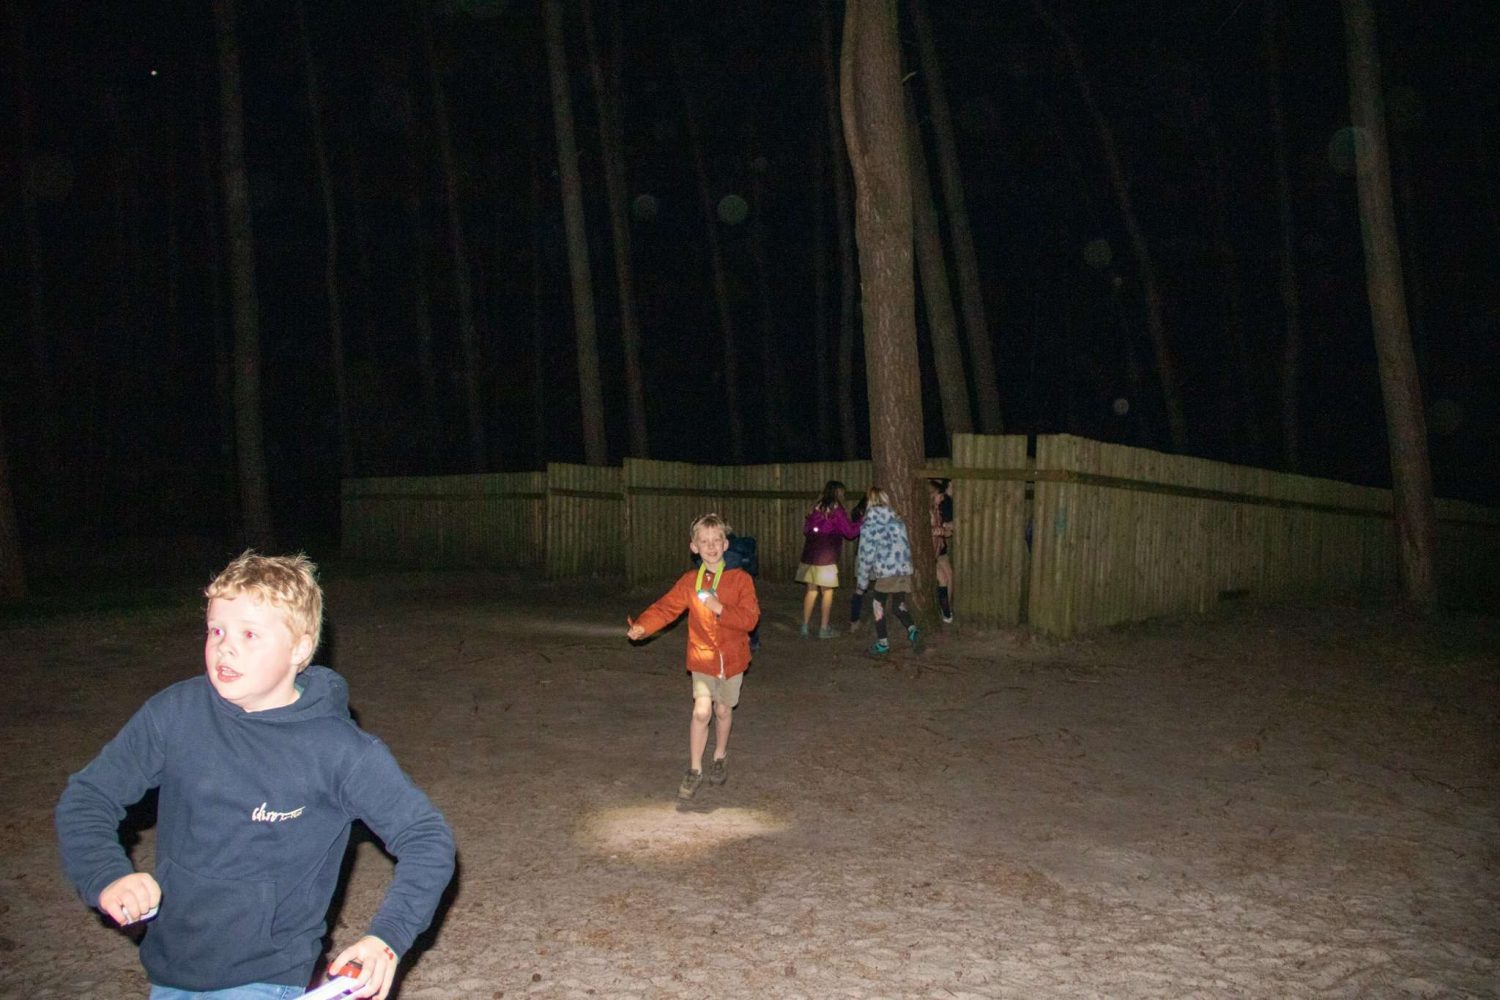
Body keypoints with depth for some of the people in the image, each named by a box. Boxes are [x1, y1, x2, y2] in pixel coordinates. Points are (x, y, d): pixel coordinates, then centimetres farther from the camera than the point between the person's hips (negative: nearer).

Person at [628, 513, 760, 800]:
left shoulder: (740, 579, -8)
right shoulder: (689, 581, -2)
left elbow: (750, 618, -13)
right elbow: (666, 607, -7)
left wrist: (720, 609, -26)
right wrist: (642, 626, -23)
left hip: (732, 657, 0)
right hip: (702, 657, 0)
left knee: (723, 710, 13)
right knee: (701, 711, -10)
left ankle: (720, 757, 39)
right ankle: (694, 770, 3)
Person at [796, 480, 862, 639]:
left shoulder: (815, 508, 9)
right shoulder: (836, 510, -8)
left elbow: (805, 530, 17)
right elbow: (850, 532, -5)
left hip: (809, 555, 6)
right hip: (826, 557, -6)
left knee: (811, 590, 13)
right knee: (827, 592, 4)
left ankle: (805, 626, 15)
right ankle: (824, 629, 7)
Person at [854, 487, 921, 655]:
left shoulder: (869, 525, -3)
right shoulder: (897, 520, 11)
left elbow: (866, 554, -4)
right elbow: (907, 545, 13)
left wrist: (862, 580, 4)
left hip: (886, 572, -5)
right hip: (904, 570, 5)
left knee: (878, 605, 13)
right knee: (898, 606, 19)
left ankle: (882, 644, 16)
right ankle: (913, 630, -4)